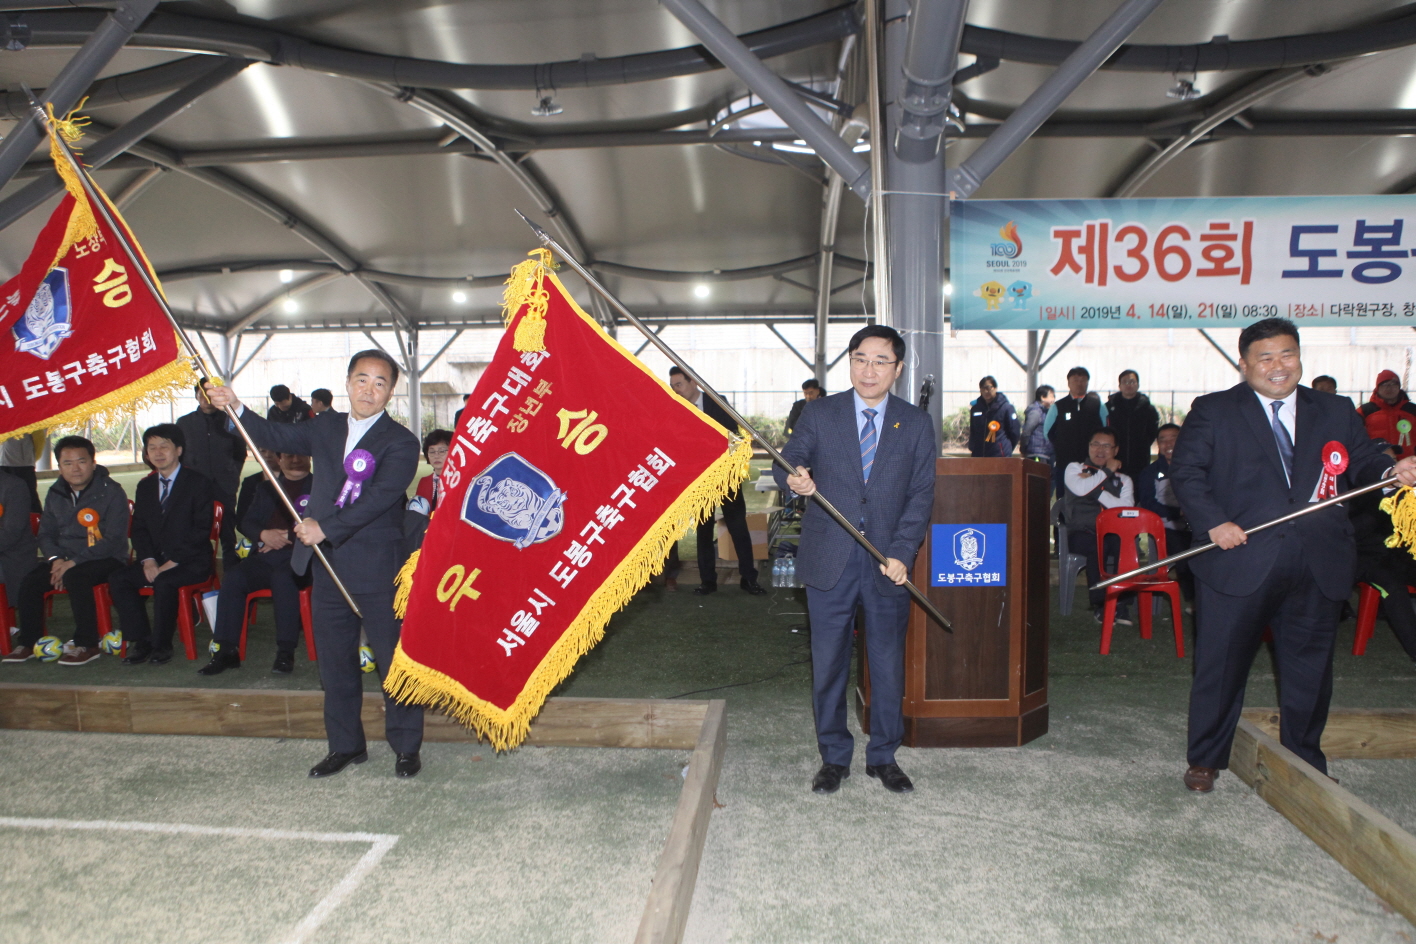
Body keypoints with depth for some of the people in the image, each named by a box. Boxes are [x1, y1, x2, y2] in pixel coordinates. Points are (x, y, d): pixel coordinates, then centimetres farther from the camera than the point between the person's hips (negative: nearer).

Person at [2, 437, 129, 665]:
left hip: (105, 559, -6)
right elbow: (45, 533, 14)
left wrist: (73, 563, -22)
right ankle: (28, 643, -1)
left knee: (75, 577, -34)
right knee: (30, 581, -17)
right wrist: (56, 559, -8)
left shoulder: (111, 492, -10)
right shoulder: (55, 494, 11)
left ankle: (87, 645, -23)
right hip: (64, 559, 6)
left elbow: (114, 541, -16)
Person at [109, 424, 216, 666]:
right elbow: (139, 529, 11)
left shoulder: (199, 483, -4)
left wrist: (173, 562, -19)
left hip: (191, 562, -6)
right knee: (118, 578, -17)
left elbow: (201, 530, -12)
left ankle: (161, 644, -16)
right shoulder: (145, 486, 16)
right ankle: (140, 641, -9)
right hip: (155, 560, 6)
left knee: (164, 582, -33)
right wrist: (147, 560, -8)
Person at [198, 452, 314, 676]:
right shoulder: (265, 487, 25)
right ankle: (227, 651, -19)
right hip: (265, 555, 5)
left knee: (282, 576, -36)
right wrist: (264, 534, -6)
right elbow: (247, 522, 16)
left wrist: (287, 537, -13)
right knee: (232, 577, -23)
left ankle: (286, 651, -30)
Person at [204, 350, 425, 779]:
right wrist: (236, 408, 0)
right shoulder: (326, 427, 12)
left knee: (393, 660, 1)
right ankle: (346, 744, 30)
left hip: (377, 569, -6)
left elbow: (378, 497, -18)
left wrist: (326, 528, -21)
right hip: (328, 566, 6)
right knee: (335, 661, 15)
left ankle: (406, 748, 16)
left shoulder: (401, 442, -8)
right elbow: (279, 437, 14)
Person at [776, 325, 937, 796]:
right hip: (828, 561, 0)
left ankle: (883, 757, 27)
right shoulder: (819, 414, 4)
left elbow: (921, 493, 2)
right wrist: (794, 478, -24)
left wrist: (901, 553, -10)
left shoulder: (916, 423, 5)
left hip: (888, 562, 1)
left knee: (888, 662, 9)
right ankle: (834, 757, 23)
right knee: (828, 663, 6)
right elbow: (788, 463, 2)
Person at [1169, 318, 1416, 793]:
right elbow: (1186, 470, -5)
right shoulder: (1214, 411, 2)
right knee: (1220, 664, 4)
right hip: (1240, 560, -3)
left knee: (1310, 668, 14)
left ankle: (1305, 761, 33)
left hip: (1318, 567, 3)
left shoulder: (1336, 411, 13)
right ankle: (1205, 759, 20)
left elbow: (1363, 461, 7)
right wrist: (1213, 522, -17)